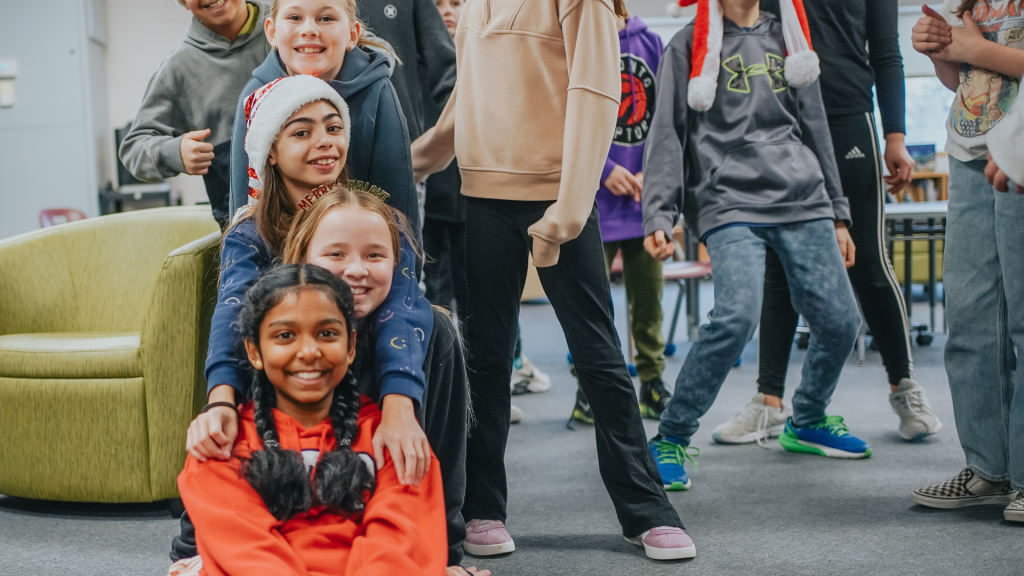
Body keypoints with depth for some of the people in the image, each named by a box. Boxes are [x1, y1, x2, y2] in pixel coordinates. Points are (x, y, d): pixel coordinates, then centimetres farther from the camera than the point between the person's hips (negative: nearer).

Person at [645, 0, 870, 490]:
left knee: (840, 319, -1)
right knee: (737, 316, -24)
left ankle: (806, 422, 26)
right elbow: (667, 136, 1)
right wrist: (658, 216, -10)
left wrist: (838, 213, 21)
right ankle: (670, 439, -10)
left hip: (804, 201, 5)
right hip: (729, 203, -5)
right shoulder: (689, 47, 7)